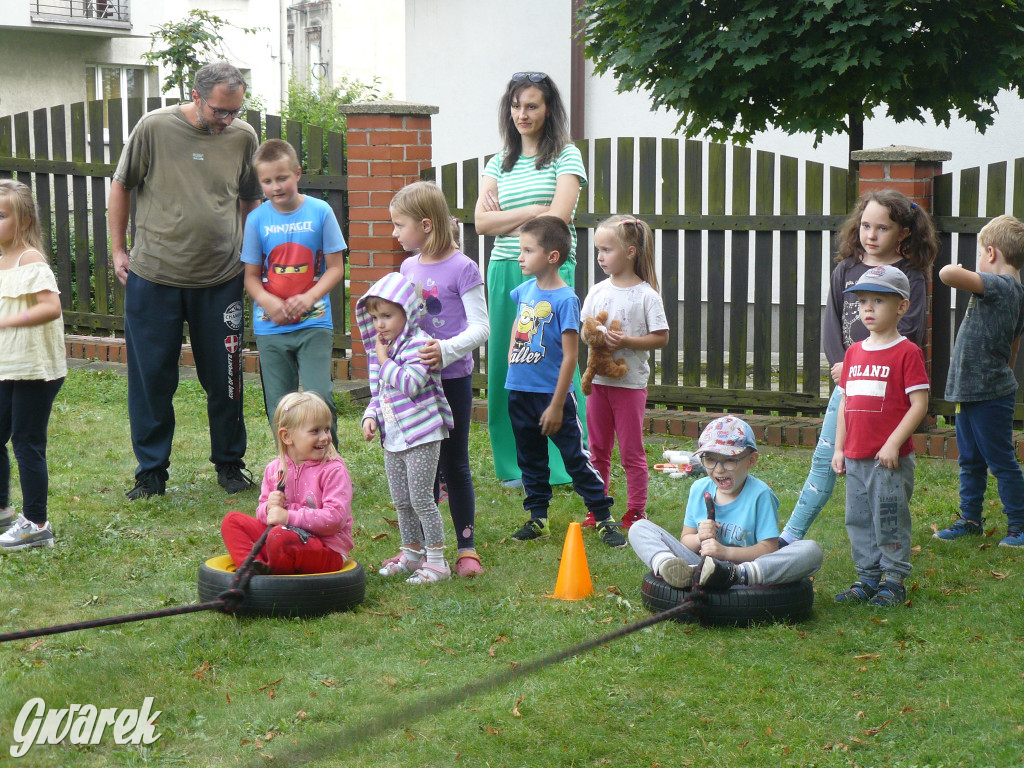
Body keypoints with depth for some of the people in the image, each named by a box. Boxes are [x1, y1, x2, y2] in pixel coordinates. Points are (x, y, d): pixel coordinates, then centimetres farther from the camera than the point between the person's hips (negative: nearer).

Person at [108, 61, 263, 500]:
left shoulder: (243, 137, 0)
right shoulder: (155, 128, -6)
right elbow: (121, 187, 5)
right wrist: (118, 250, 5)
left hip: (220, 280, 1)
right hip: (153, 277, -1)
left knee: (225, 378, 7)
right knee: (151, 377, 5)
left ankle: (229, 464, 25)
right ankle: (151, 471, 18)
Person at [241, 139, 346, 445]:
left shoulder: (320, 212, -3)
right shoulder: (257, 219, 1)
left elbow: (336, 267, 0)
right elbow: (251, 276, 5)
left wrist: (308, 299, -14)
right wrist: (268, 301, -15)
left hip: (314, 323, -2)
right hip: (270, 328, 2)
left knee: (319, 397, -13)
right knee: (279, 406, 5)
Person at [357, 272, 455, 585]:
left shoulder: (418, 344, -13)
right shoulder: (381, 348, 13)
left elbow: (410, 384, -27)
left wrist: (384, 360, -17)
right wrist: (371, 417, 2)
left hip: (420, 436, -9)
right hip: (392, 439, 9)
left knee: (421, 498, -7)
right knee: (401, 501, 16)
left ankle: (436, 560, -1)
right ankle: (412, 553, 29)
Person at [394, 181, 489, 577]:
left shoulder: (462, 269, -12)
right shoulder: (408, 268, 8)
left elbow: (480, 327, -16)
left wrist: (447, 349, -30)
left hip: (452, 379, -6)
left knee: (454, 465, 1)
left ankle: (466, 548, 11)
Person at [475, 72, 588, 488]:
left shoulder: (566, 156, 1)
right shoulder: (499, 163, 15)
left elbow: (558, 219, -10)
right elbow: (482, 222, 4)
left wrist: (506, 217, -2)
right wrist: (533, 211, -5)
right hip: (504, 272, 5)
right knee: (508, 365, 5)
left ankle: (561, 465, 4)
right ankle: (517, 464, 14)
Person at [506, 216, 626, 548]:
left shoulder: (565, 300, -16)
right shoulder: (525, 290, 4)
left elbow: (569, 357, -17)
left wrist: (557, 406, -17)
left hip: (552, 394, -7)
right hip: (519, 392, 7)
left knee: (576, 458, -1)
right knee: (530, 458, 16)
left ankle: (603, 518, 7)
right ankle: (537, 518, 28)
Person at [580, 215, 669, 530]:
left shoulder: (646, 295, -9)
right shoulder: (598, 291, 5)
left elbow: (661, 338, -9)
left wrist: (626, 341, -20)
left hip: (631, 382, -5)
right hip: (598, 379, 5)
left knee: (631, 451, 1)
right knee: (598, 449, 12)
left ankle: (636, 511, 11)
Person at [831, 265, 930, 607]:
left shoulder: (907, 352, -7)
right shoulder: (854, 352, 12)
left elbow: (919, 404, -12)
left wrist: (893, 443, -17)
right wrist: (839, 448, 13)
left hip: (890, 459, -6)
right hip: (855, 458, 6)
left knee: (890, 520, -1)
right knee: (858, 520, 11)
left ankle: (893, 582, 9)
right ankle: (867, 577, 22)